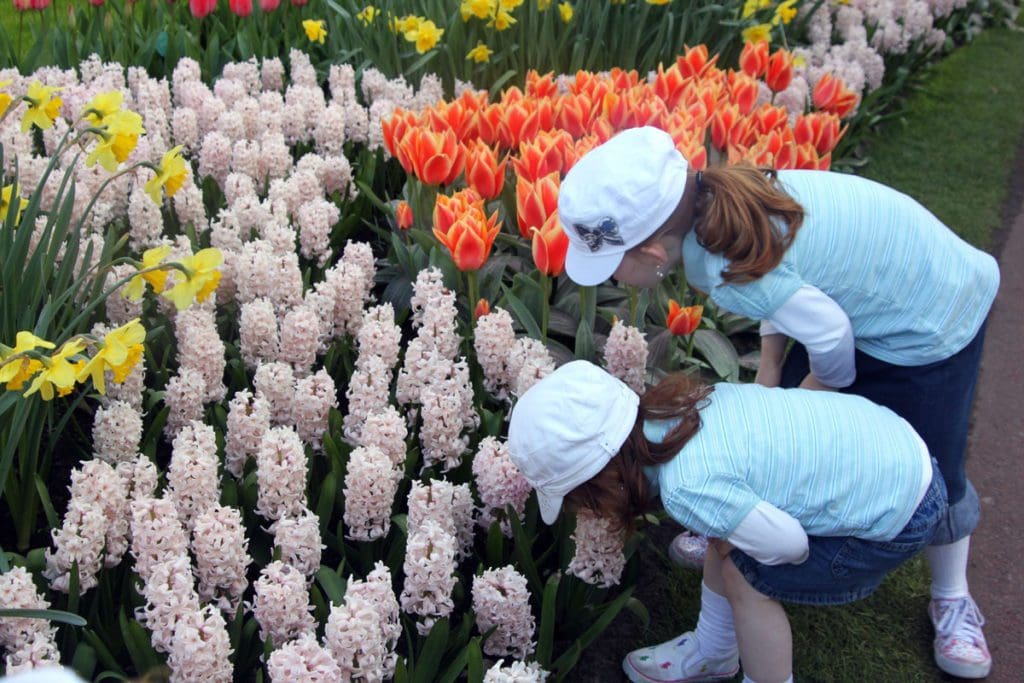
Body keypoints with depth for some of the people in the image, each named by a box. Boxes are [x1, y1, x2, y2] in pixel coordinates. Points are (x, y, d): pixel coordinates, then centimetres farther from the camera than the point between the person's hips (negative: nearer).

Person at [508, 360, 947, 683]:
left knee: (747, 578, -2)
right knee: (728, 538, 11)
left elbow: (790, 544, -18)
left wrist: (729, 541, -3)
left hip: (902, 513, -8)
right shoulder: (666, 408, -8)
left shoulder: (689, 490, -31)